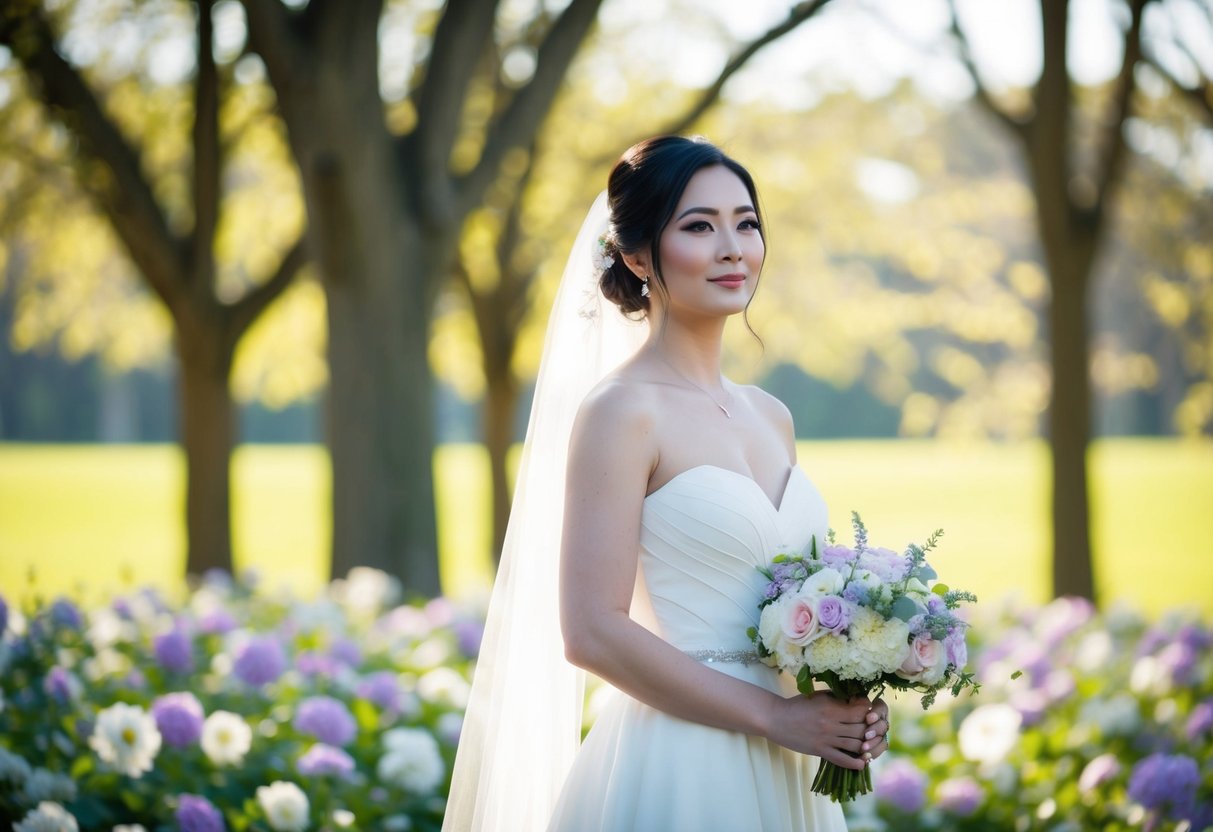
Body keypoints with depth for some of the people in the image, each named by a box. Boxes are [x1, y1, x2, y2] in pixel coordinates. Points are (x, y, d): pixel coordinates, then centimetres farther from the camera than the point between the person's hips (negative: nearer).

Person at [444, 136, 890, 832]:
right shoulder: (622, 409, -11)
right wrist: (774, 716, -15)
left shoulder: (770, 417, 9)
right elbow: (592, 633, -17)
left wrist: (849, 707, -1)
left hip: (781, 774, 7)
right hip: (673, 772, -7)